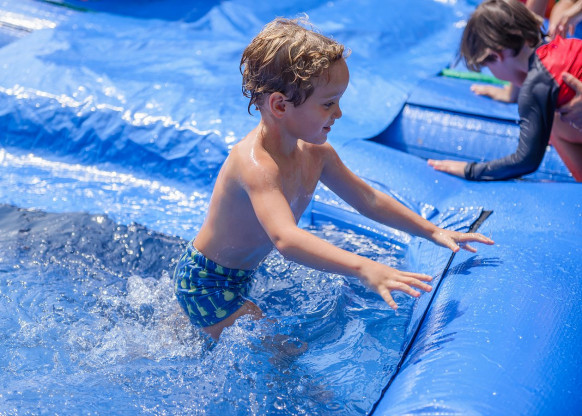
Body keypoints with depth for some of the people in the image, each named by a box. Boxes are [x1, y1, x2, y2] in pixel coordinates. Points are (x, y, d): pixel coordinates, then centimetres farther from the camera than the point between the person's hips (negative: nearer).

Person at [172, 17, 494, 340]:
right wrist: (363, 268, -64)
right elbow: (285, 238, -53)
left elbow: (369, 200, 2)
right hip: (206, 283, -9)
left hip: (240, 276, 9)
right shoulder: (257, 164, -37)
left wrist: (432, 232, -1)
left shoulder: (315, 153, -8)